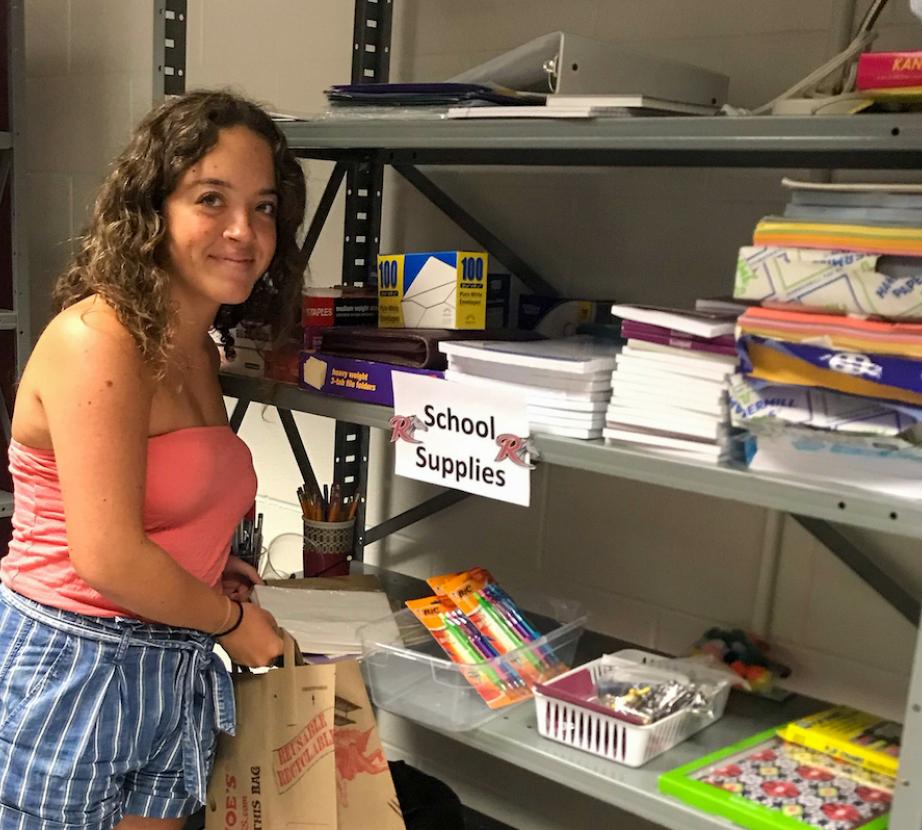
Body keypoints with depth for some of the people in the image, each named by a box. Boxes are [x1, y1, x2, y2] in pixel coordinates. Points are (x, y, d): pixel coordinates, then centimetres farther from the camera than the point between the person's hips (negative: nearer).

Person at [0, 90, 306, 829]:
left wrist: (214, 568, -2)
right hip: (66, 678, -7)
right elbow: (108, 559, -23)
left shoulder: (198, 349, 8)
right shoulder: (96, 337, -19)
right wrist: (232, 620, -10)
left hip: (175, 678, 8)